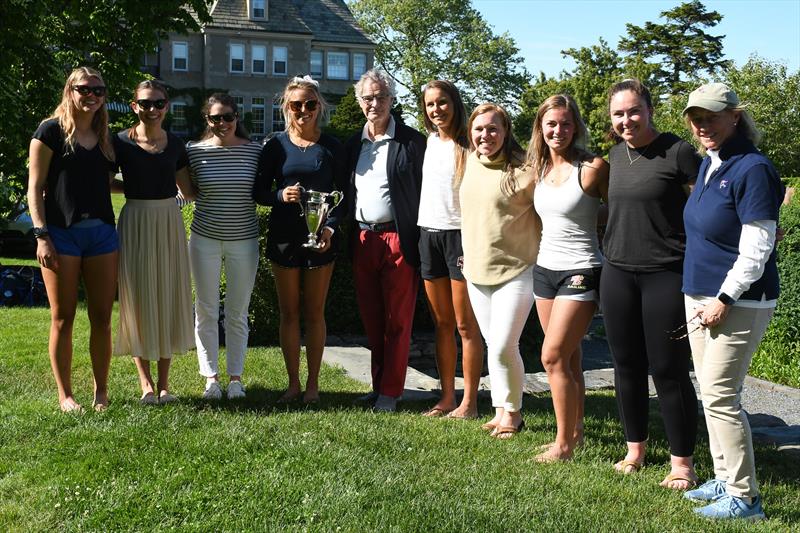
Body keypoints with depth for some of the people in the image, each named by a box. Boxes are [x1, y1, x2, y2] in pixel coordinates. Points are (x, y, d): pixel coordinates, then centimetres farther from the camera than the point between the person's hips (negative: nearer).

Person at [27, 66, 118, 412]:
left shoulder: (106, 137, 15)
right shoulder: (51, 131, -1)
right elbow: (35, 186, -4)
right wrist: (41, 234, -12)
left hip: (102, 232, 5)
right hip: (62, 232, -4)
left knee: (102, 318, 6)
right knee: (63, 318, 2)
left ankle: (101, 391, 18)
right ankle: (65, 395, 13)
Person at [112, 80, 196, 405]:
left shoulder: (175, 145, 7)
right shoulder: (121, 143, -3)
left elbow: (188, 192, 12)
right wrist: (137, 189, -7)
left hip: (169, 222, 3)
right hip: (136, 222, -3)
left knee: (168, 297, 5)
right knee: (139, 298, 0)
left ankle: (164, 383, 15)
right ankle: (146, 384, 9)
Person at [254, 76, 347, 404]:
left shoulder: (331, 147, 2)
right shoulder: (276, 146, 3)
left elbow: (340, 193, 2)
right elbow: (259, 191, 5)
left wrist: (330, 227, -14)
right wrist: (281, 196, -17)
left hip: (320, 238, -1)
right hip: (283, 238, 1)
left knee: (314, 313, 5)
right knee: (289, 313, 7)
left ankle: (312, 384, 15)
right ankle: (293, 383, 16)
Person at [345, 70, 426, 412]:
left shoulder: (411, 141, -2)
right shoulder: (353, 144, 13)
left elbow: (423, 192, -5)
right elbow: (346, 194, 16)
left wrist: (420, 241, -12)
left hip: (398, 240, -5)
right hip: (362, 240, 5)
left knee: (397, 322, 1)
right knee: (371, 320, 12)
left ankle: (390, 392, 10)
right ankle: (378, 385, 23)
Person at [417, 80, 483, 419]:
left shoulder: (469, 144, -6)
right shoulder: (430, 140, 13)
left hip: (459, 235, -6)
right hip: (429, 234, 6)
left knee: (466, 325, -2)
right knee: (442, 324, 9)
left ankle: (469, 402, 3)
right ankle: (447, 398, 16)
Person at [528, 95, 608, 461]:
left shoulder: (593, 168, -12)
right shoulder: (539, 169, 8)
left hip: (580, 272, -6)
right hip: (545, 268, 6)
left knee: (553, 357, -10)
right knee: (568, 358, 11)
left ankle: (564, 443, 2)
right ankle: (574, 429, 21)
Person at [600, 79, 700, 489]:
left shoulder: (677, 152, -9)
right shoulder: (615, 154, 10)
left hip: (667, 275, -6)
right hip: (618, 274, 6)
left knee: (669, 371, -1)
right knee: (627, 366, 12)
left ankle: (682, 463, 13)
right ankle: (635, 450, 28)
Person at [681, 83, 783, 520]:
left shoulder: (752, 169, -16)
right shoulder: (708, 164, 11)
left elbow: (756, 251, -19)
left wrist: (724, 300, -18)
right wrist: (703, 299, 17)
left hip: (738, 302, -9)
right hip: (700, 296, 9)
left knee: (719, 395, -7)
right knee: (713, 392, 14)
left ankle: (744, 498, 4)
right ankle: (725, 479, 26)